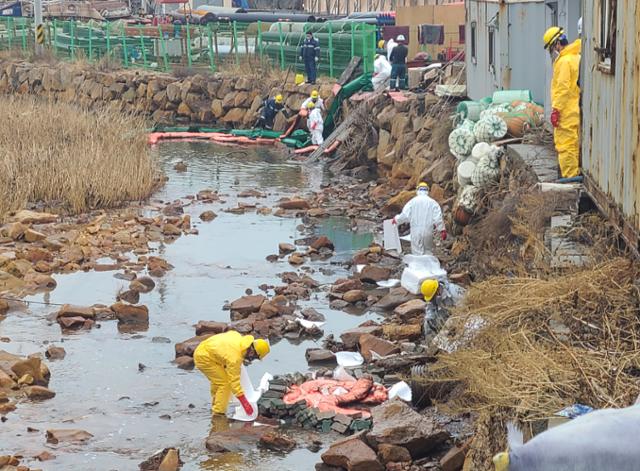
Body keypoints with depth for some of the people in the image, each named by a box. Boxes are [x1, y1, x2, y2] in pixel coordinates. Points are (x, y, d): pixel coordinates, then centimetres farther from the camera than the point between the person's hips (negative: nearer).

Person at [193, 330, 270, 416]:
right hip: (204, 358, -10)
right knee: (225, 383, -10)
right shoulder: (235, 357, -29)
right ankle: (218, 415, -7)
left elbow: (230, 333, 18)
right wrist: (244, 402, -25)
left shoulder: (239, 337, -6)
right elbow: (234, 381, -26)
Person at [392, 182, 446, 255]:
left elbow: (405, 215, -3)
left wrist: (396, 219, 14)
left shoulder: (413, 201, -2)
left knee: (417, 253, 3)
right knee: (428, 251, 16)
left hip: (416, 232, -1)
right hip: (428, 232, 1)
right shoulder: (432, 202, -1)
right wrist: (442, 230, 4)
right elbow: (438, 218, -4)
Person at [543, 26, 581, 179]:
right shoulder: (577, 57, 15)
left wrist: (556, 109, -16)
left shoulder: (564, 61, -14)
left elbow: (562, 88, -19)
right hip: (576, 111, 9)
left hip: (566, 114, -9)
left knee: (565, 145, -7)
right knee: (575, 144, 14)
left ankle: (569, 177, -7)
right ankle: (576, 173, 20)